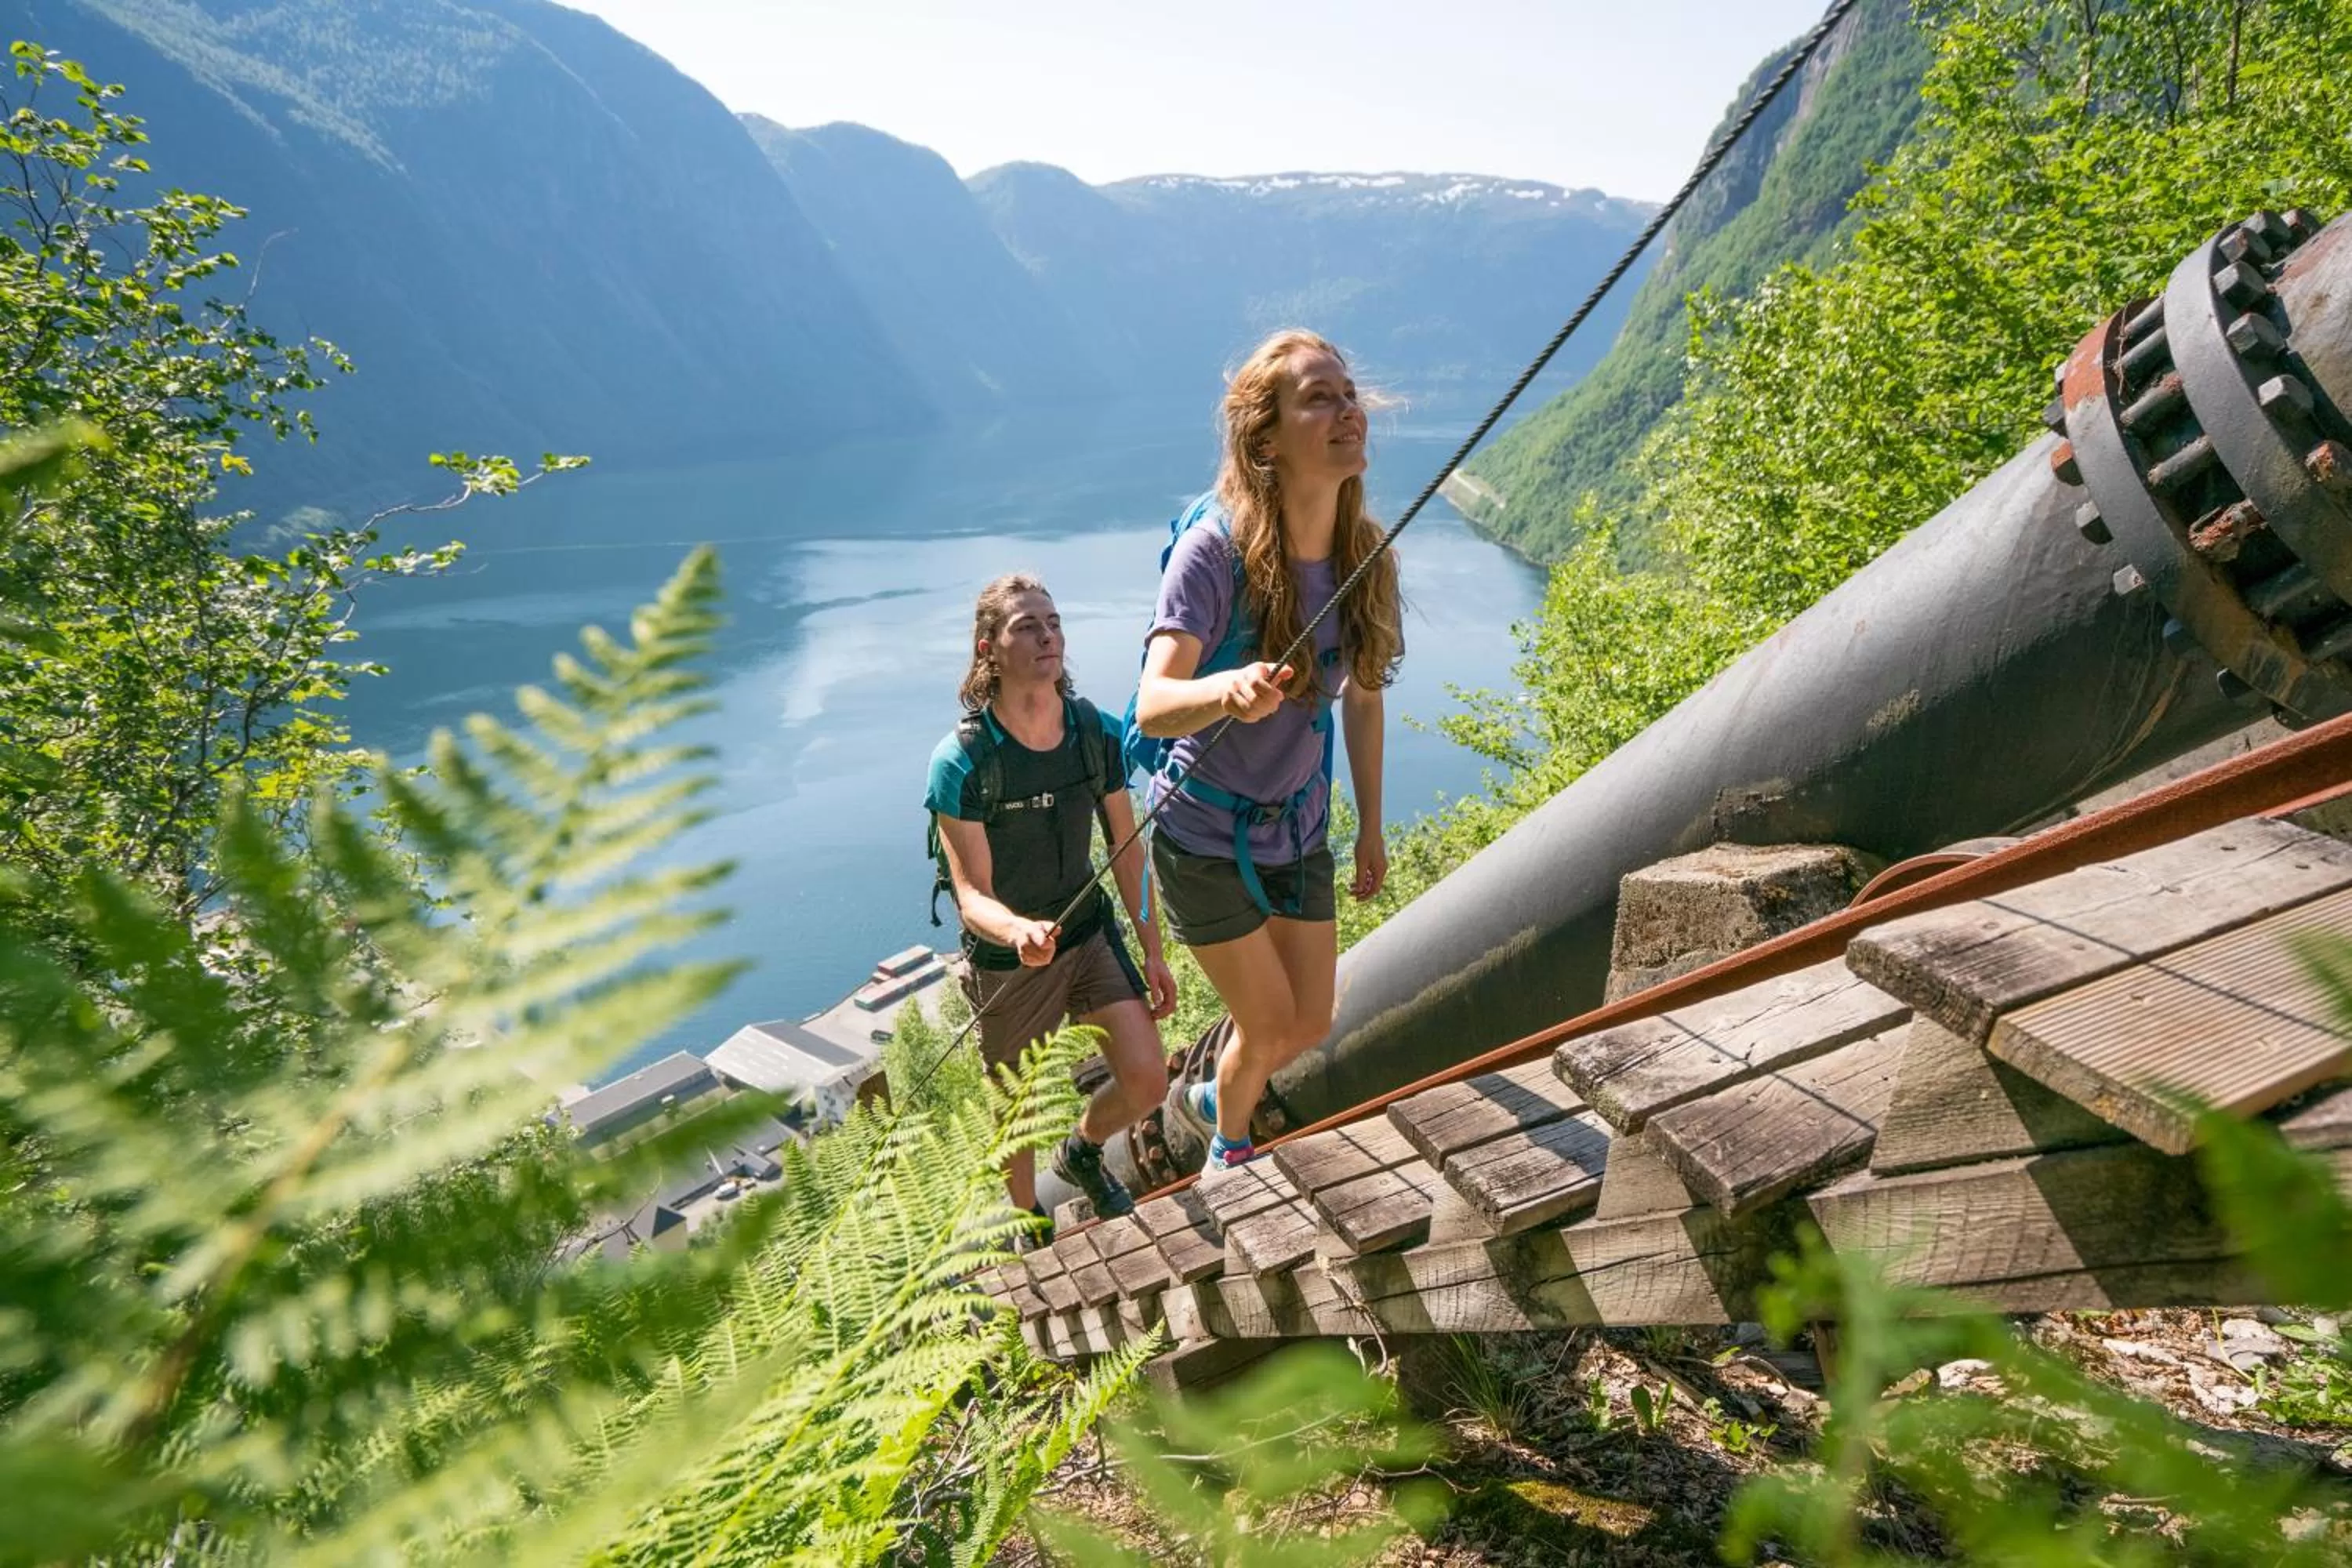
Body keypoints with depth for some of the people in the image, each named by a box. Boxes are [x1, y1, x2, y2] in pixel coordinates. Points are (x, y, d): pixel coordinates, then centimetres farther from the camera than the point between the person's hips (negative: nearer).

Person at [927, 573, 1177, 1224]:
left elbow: (1126, 847, 0)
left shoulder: (1097, 732, -11)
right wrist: (1019, 931, -47)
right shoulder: (960, 761, -24)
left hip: (1090, 932, 4)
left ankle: (1083, 1149, 33)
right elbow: (972, 894, -25)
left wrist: (1152, 951, 3)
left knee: (1147, 1080, -3)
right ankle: (1029, 1221, 46)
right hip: (1006, 959, -3)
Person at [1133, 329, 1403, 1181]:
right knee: (1268, 1027, 8)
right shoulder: (1215, 548, -25)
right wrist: (1227, 689, -58)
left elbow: (1363, 697, 5)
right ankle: (1230, 1151, 43)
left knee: (1309, 1025, 15)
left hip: (1300, 831, 6)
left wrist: (1370, 826, 10)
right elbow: (1152, 704, -36)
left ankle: (1207, 1099, 49)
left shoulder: (1366, 554, -8)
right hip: (1207, 836, -5)